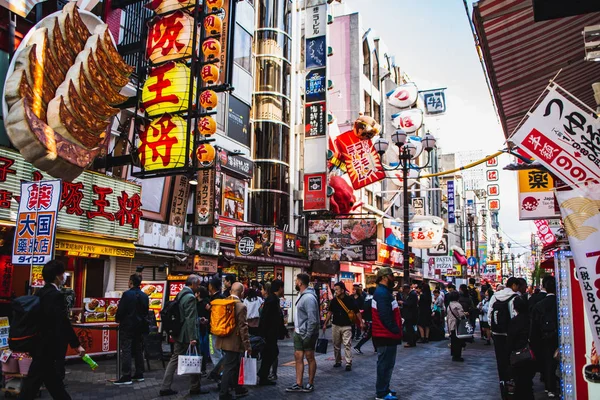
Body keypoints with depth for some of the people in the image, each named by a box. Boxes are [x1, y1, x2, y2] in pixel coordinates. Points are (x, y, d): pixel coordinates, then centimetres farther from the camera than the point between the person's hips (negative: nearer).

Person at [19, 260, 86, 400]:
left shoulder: (40, 293, 7)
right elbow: (63, 323, -22)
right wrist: (77, 345, -17)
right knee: (32, 383, -1)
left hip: (41, 344, 9)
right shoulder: (55, 295, -20)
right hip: (48, 347, -9)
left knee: (53, 379, 16)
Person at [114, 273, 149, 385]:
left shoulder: (127, 294, -14)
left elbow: (121, 310, -14)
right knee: (138, 350, 13)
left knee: (126, 351, -4)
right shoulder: (144, 296, 6)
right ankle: (139, 374, 17)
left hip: (127, 326, -7)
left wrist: (118, 319, 4)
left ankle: (126, 376, -5)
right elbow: (146, 311, 11)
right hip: (139, 326, 7)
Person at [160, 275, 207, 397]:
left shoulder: (180, 294, 10)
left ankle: (165, 387, 12)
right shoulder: (190, 297, -19)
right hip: (187, 335, -9)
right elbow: (190, 319, -23)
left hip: (178, 333, 9)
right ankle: (195, 388, 15)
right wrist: (193, 337, -22)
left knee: (174, 359, 11)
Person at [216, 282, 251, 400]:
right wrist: (247, 346, -11)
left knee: (234, 365, 22)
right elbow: (243, 328, -17)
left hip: (223, 341, 8)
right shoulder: (241, 307, -17)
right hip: (234, 342, -8)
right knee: (229, 368, 2)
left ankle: (238, 389, 35)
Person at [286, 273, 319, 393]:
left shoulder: (308, 298, -22)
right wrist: (296, 327, 13)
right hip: (298, 333, 9)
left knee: (310, 358, 6)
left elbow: (313, 320, -24)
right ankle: (298, 384, 17)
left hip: (307, 334, -9)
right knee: (298, 357, 10)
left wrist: (308, 337, -22)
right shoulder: (302, 295, 8)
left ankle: (310, 384, 19)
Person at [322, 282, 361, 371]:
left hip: (346, 326, -4)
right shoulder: (334, 300, 2)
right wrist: (325, 324, 8)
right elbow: (330, 312, 10)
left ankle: (348, 363, -3)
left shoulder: (350, 300, -8)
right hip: (336, 326, 4)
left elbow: (357, 312, -5)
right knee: (336, 345, 11)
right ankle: (338, 361, 24)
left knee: (347, 345, -7)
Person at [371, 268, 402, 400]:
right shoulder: (383, 293, -20)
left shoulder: (382, 292, 15)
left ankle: (383, 389, 30)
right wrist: (396, 330, -19)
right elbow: (385, 316, -28)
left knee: (386, 363, 19)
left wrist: (396, 330, 14)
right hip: (386, 335, -11)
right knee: (385, 364, -2)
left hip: (386, 335, 11)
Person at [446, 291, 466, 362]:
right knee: (458, 341, -2)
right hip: (457, 325, -8)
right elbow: (461, 315, -22)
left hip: (451, 326, 8)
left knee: (453, 340, 16)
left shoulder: (449, 305, 11)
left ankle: (454, 354, 24)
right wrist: (465, 314, -3)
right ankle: (457, 355, 0)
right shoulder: (458, 305, -15)